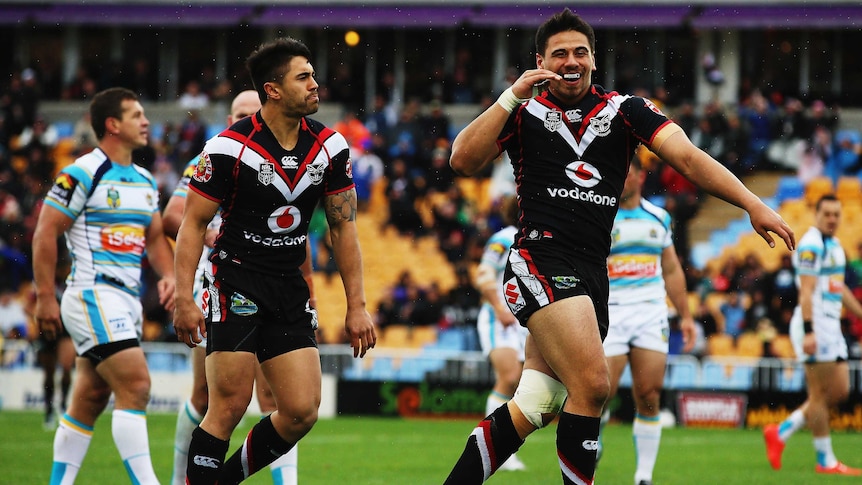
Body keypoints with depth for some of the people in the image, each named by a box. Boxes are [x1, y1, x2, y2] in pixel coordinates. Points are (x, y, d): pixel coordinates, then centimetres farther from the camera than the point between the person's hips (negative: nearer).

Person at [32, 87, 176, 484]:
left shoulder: (145, 182, 16)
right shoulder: (83, 175, -10)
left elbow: (154, 236, 19)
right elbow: (45, 233, -10)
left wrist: (168, 274, -1)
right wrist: (45, 298, -12)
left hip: (127, 301, 9)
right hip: (93, 296, -9)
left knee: (88, 402, 10)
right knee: (135, 385, -17)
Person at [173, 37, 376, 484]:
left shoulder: (330, 147, 2)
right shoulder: (229, 147, -12)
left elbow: (343, 227, 9)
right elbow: (193, 222, -7)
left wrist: (356, 306, 5)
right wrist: (184, 299, -15)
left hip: (290, 289, 5)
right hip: (236, 279, -5)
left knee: (302, 413, -4)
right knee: (229, 409, -12)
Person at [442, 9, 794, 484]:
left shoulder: (624, 110, 11)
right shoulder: (523, 113, 5)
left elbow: (688, 158, 0)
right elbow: (463, 161, -7)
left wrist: (753, 204, -12)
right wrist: (512, 96, -11)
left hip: (591, 275, 4)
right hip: (541, 260, -4)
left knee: (534, 409, 3)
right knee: (591, 386, -22)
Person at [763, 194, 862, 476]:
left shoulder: (834, 245, 18)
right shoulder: (811, 245, -13)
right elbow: (806, 291, -19)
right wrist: (809, 332, -26)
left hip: (831, 325, 10)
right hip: (814, 324, -10)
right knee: (821, 395, -5)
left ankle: (780, 433, 15)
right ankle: (825, 461, 1)